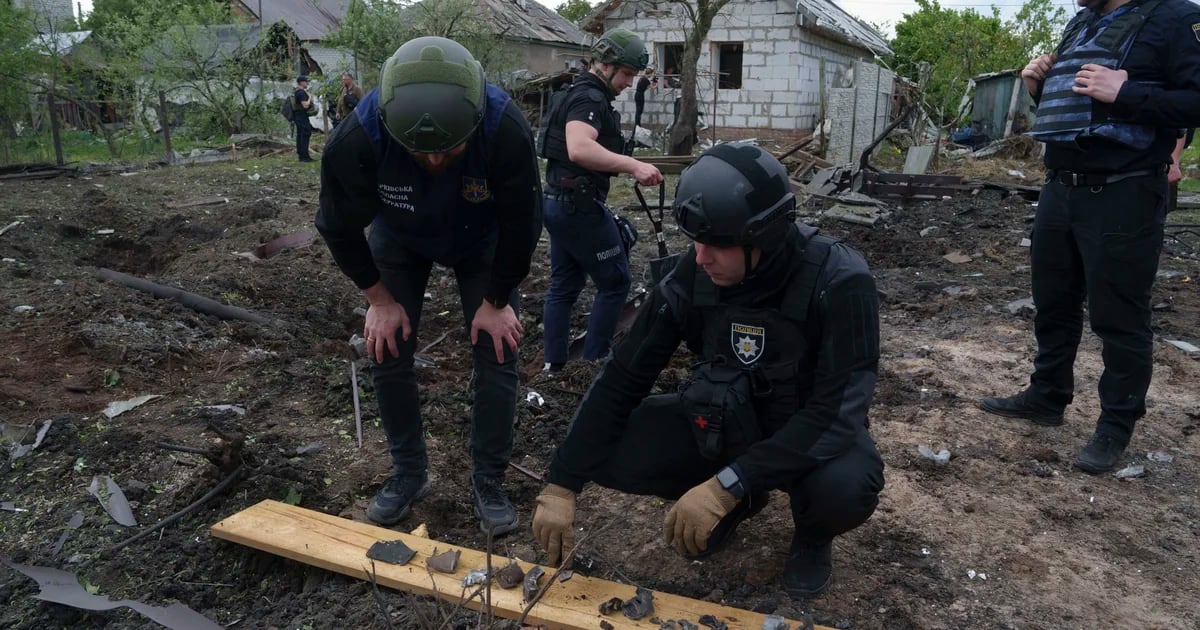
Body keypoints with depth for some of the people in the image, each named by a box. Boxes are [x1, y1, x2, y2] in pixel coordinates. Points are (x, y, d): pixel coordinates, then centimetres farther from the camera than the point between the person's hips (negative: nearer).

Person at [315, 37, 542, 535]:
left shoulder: (506, 130, -40)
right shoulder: (358, 137, -38)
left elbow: (521, 225, -22)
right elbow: (339, 226, -18)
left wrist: (496, 302, -13)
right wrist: (380, 300, -10)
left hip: (482, 240, 0)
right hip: (398, 239, 1)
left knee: (497, 352, -6)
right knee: (387, 351, -1)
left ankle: (489, 482, 12)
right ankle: (409, 473, 19)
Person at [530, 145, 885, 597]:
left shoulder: (839, 283, -29)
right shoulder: (692, 276, -18)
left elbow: (836, 411, -32)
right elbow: (623, 378, -14)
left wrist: (727, 485, -41)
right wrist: (561, 485, -19)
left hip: (815, 432, -3)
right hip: (724, 424, 3)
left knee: (844, 487, -38)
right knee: (607, 451, -18)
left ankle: (813, 533, 3)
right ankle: (737, 503, 10)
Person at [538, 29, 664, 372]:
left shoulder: (575, 93, 17)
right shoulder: (590, 98, -17)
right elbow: (580, 149, -36)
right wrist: (633, 165, -39)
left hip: (558, 202, 10)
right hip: (580, 206, -10)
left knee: (563, 285, 14)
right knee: (615, 282, 1)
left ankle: (554, 363, 19)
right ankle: (594, 360, 6)